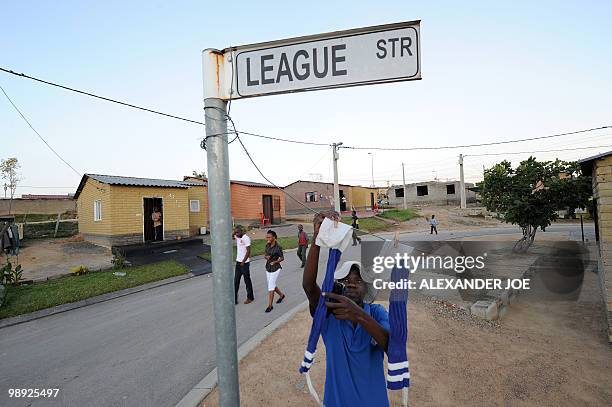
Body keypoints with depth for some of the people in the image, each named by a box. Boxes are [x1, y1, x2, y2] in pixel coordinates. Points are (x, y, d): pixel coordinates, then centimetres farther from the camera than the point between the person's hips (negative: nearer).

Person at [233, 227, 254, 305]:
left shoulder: (246, 238, -17)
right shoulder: (237, 237, 5)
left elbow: (248, 251, -18)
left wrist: (243, 261, -18)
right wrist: (234, 232, -2)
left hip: (244, 262, -7)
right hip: (238, 261, 7)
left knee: (247, 280, 6)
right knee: (236, 281, 9)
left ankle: (250, 297, 20)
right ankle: (234, 298, 16)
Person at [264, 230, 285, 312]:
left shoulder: (278, 247, -16)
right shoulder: (267, 245, 1)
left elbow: (282, 258, -7)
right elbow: (265, 255, 11)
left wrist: (275, 262, -21)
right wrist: (266, 257, -11)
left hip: (275, 268, -7)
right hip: (268, 268, 7)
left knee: (270, 286, -4)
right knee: (272, 285, 18)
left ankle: (270, 305, 9)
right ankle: (281, 295, 43)